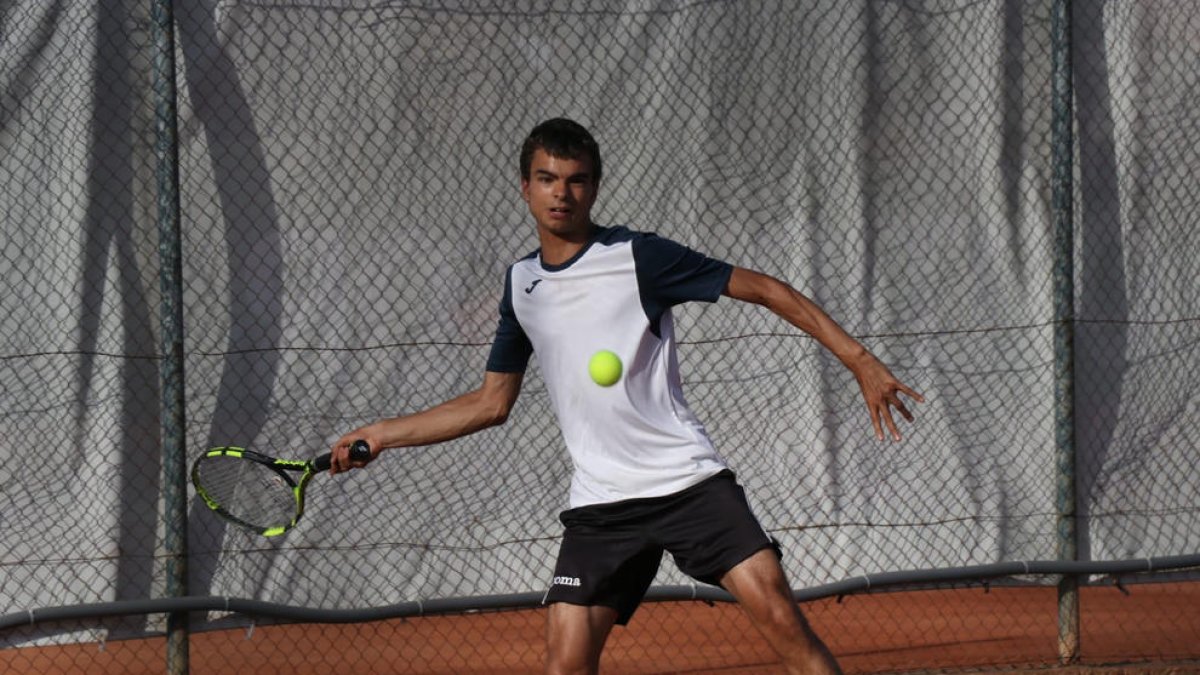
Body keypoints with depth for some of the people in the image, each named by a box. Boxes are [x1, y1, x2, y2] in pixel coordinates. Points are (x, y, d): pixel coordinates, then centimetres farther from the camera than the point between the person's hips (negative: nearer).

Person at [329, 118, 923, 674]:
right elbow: (492, 403, 21)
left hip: (686, 481, -4)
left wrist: (860, 360, -9)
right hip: (600, 504, 4)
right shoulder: (521, 284, 11)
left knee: (779, 617, -17)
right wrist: (379, 435, 19)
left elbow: (762, 289, -3)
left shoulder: (638, 258, -5)